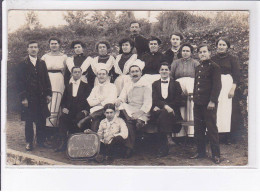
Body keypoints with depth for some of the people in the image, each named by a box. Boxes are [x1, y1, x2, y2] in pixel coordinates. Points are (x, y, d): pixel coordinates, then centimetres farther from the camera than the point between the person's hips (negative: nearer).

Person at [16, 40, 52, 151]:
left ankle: (41, 141, 16)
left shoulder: (42, 63, 12)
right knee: (29, 121, 2)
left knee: (41, 121, 5)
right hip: (28, 97, -3)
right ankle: (29, 143, 12)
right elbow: (20, 82, -3)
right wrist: (23, 97, -11)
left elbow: (46, 80, 14)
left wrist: (48, 94, 6)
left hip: (41, 97, 3)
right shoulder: (23, 65, 1)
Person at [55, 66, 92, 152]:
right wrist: (63, 108, -1)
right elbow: (63, 100, 20)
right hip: (69, 111, 2)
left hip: (80, 111, -2)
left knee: (78, 118, -36)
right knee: (62, 118, -30)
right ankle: (62, 142, -35)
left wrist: (86, 110, -9)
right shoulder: (68, 86, 24)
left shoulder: (86, 86, 16)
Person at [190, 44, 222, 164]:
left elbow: (217, 86, -11)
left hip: (209, 104, -7)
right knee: (198, 128, 11)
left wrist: (212, 101, -16)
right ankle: (200, 152, 22)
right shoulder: (198, 68, 16)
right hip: (198, 104, 7)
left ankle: (216, 154, 6)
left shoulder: (214, 67, -5)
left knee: (211, 129, -2)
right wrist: (194, 98, 15)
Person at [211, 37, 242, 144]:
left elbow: (236, 75, -2)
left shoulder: (232, 59, 4)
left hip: (228, 85, -3)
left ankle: (230, 136, -2)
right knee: (216, 111, -3)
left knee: (228, 110, -6)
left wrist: (232, 89, -13)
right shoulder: (213, 59, 13)